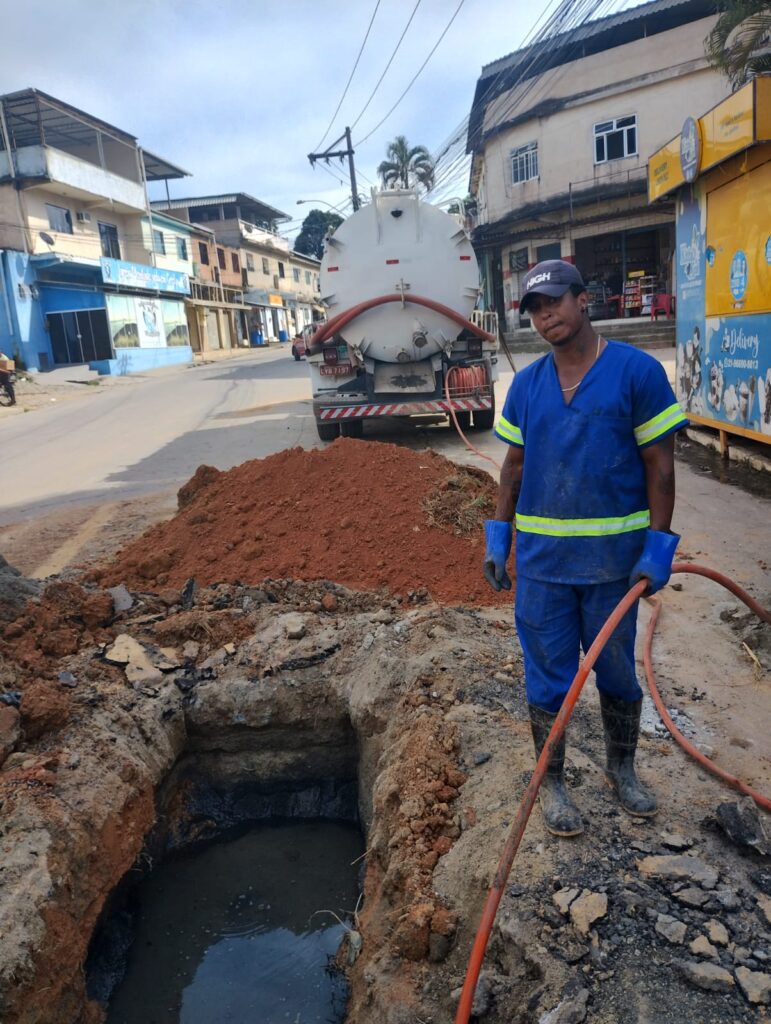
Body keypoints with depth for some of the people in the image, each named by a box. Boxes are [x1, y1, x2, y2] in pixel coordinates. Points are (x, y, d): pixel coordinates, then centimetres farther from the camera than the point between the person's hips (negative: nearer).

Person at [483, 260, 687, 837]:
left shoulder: (637, 371, -7)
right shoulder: (526, 384, 4)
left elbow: (659, 465, -7)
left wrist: (658, 547, -11)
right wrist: (498, 538, 4)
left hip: (614, 557, -2)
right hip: (541, 558, 2)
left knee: (618, 674, 16)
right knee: (548, 678, 10)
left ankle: (623, 769, 40)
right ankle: (552, 783, 30)